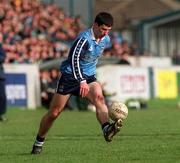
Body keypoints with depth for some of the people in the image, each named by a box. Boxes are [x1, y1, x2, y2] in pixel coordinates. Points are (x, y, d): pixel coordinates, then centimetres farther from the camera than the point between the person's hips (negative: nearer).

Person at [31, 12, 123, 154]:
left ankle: (107, 129, -49)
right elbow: (74, 59, -28)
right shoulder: (84, 38, -21)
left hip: (89, 77, 5)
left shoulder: (106, 40, 3)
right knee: (54, 112, 2)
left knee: (99, 97, -28)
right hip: (70, 75, -5)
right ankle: (39, 142, 21)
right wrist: (82, 81, -36)